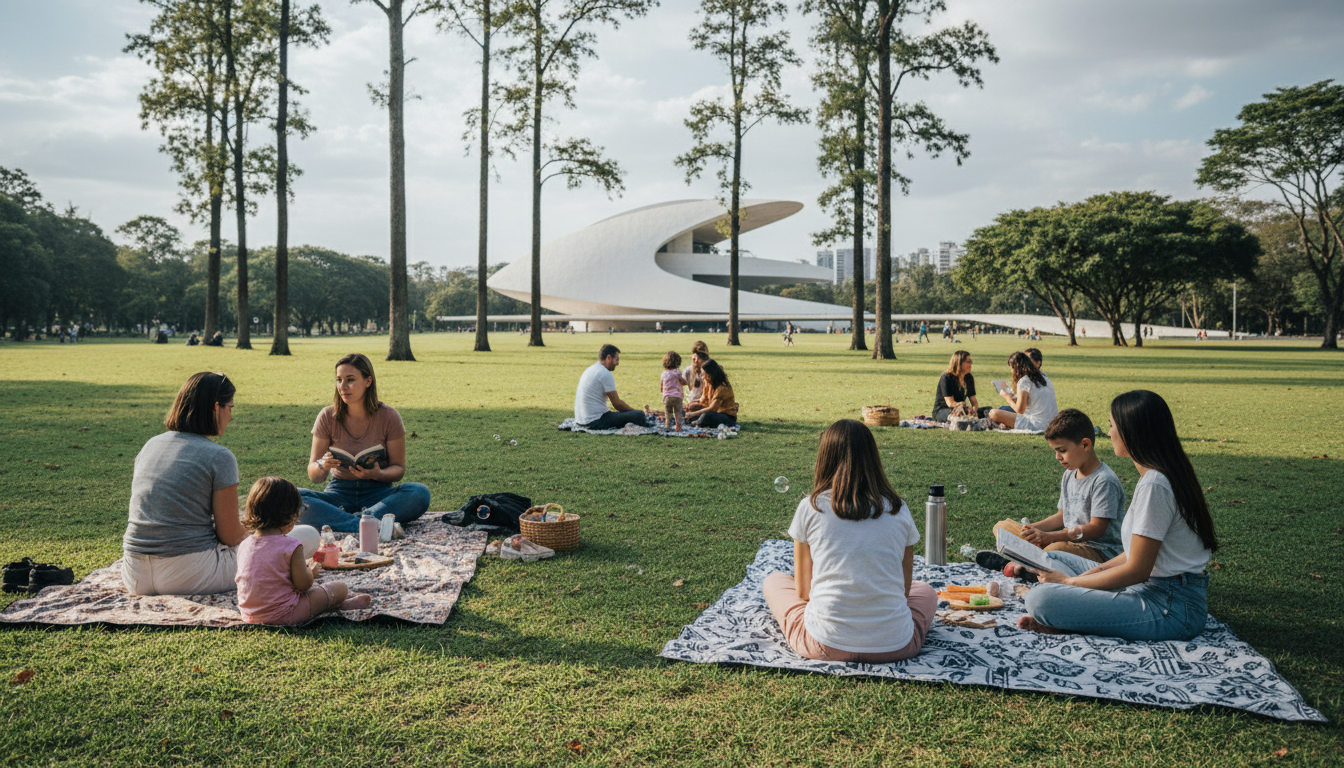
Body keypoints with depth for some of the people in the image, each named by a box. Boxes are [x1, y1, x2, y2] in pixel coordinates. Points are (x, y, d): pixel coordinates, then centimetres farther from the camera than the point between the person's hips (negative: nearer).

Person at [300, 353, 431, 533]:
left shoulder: (389, 416, -4)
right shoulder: (327, 417, -1)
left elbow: (399, 469, 0)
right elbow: (313, 476, 0)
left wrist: (378, 474, -22)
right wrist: (323, 465, -24)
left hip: (378, 493, -1)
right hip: (339, 493, 1)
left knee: (420, 493, -31)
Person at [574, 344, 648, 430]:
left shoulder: (590, 369, 18)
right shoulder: (605, 374, -12)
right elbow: (617, 403, -10)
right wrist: (635, 412, 6)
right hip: (596, 422, -10)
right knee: (639, 415, -14)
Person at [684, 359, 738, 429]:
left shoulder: (722, 387, -21)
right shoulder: (708, 383, 6)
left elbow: (712, 408, -24)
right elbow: (704, 403, 7)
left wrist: (693, 414, -22)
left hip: (728, 418, -8)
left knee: (705, 416, -35)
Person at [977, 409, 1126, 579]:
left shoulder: (1105, 481, -16)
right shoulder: (1069, 475, 12)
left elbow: (1097, 528, -21)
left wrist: (1049, 536, -27)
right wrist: (1034, 528, -3)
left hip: (1102, 551, -9)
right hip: (1068, 539, 9)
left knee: (1056, 549, -44)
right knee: (1001, 526, 6)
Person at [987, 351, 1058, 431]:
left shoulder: (1024, 381, -12)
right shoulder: (1043, 377, 13)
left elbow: (1020, 410, -13)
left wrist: (1006, 397, 4)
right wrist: (1013, 397, 24)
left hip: (1037, 425, -9)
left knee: (993, 414, -12)